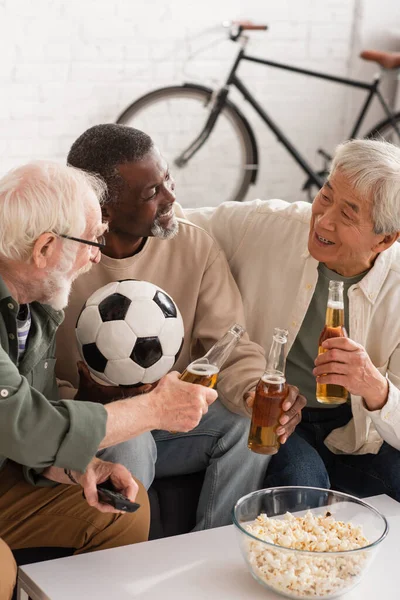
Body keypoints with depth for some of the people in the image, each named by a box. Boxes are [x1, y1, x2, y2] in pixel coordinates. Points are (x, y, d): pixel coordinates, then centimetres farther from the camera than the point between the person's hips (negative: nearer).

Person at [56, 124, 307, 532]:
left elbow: (231, 348, -7)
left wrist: (256, 391, -30)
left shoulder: (195, 246, -3)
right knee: (129, 441, -35)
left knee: (252, 423, -22)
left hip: (171, 421, 3)